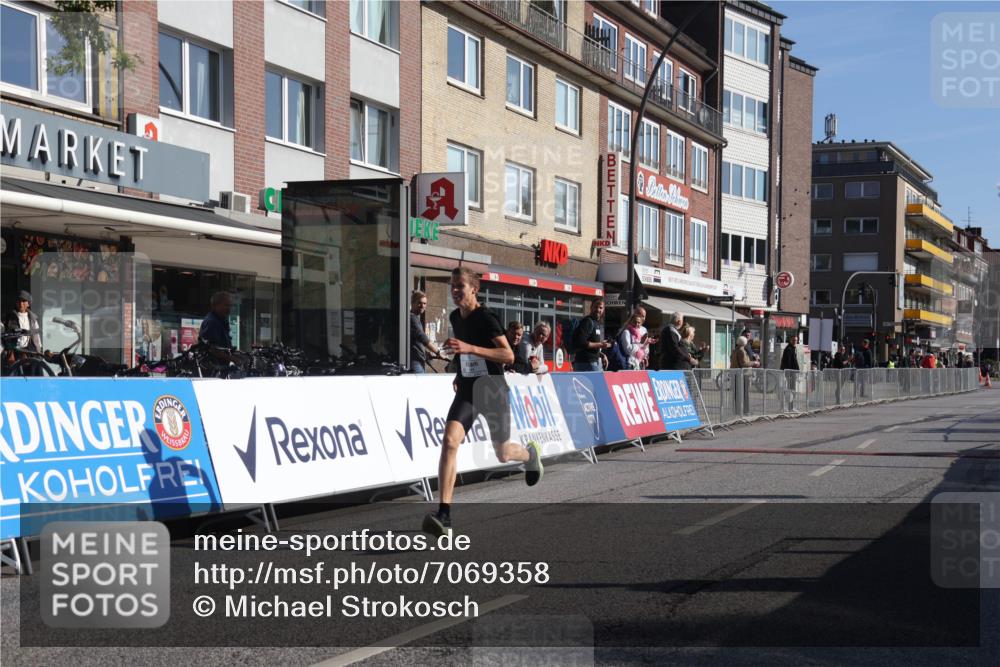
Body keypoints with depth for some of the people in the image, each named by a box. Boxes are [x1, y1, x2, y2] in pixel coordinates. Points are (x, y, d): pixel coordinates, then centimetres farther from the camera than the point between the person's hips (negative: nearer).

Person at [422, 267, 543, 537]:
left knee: (503, 454, 9)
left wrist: (470, 349, -34)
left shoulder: (486, 318, -16)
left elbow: (509, 355, -25)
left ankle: (530, 453, 50)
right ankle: (444, 515, -25)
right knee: (450, 440, -20)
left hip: (493, 392, -4)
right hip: (467, 391, 5)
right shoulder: (455, 317, 6)